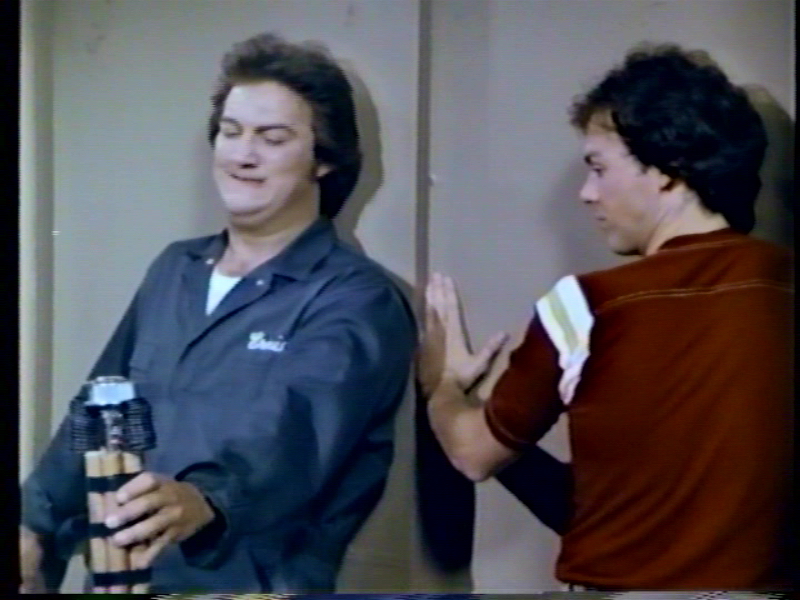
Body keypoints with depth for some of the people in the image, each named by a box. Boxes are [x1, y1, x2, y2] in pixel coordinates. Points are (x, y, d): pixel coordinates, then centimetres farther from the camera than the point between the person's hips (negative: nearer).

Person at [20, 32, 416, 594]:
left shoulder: (355, 299, -9)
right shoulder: (174, 268, 13)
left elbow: (295, 435, -25)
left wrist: (205, 502, -42)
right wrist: (37, 526, 5)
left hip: (251, 587, -5)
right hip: (119, 576, 5)